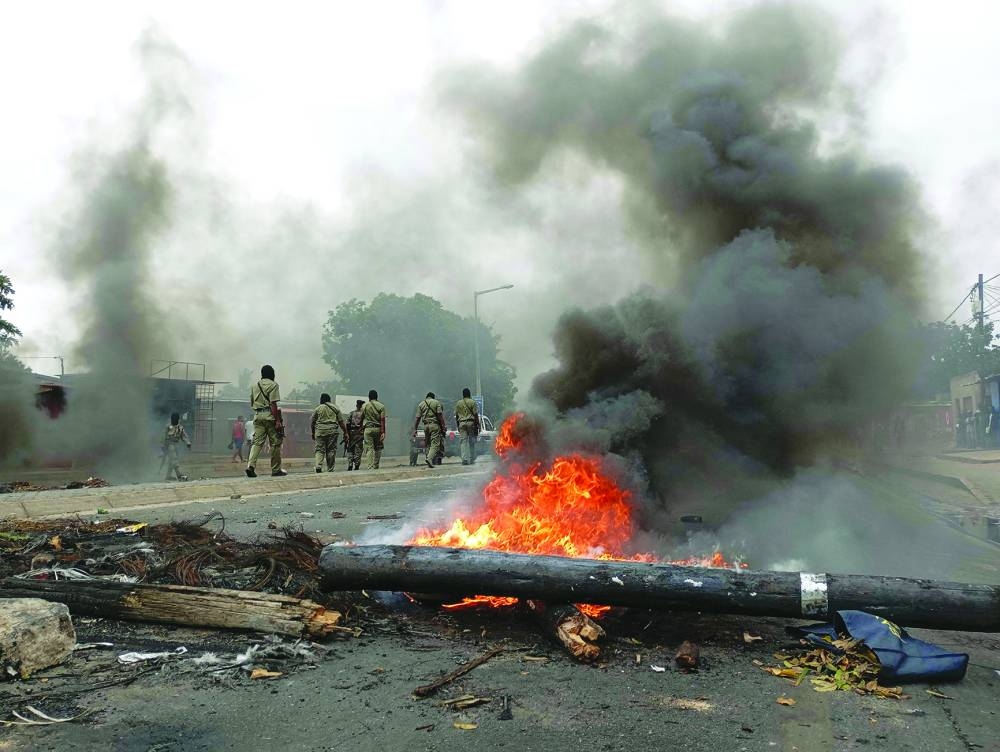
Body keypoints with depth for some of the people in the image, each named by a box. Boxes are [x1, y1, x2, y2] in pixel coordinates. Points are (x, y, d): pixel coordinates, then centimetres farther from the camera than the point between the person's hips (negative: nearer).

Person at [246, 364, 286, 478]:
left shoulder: (254, 386, 15)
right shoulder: (273, 385, -4)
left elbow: (251, 403, 18)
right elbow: (273, 404, -12)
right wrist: (277, 421, -14)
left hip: (257, 415, 6)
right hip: (269, 415, -6)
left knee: (257, 442, 4)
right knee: (275, 442, 3)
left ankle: (251, 465, -15)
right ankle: (276, 469, 7)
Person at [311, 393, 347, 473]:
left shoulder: (318, 409, 8)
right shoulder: (335, 408, 9)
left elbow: (312, 422, 10)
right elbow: (341, 422, 6)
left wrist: (313, 433, 22)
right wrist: (345, 432, 12)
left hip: (320, 431, 0)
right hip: (332, 431, 0)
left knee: (320, 450, 2)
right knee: (331, 450, 4)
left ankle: (318, 466, -17)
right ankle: (330, 469, 5)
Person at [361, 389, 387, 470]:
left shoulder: (365, 406, 4)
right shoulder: (381, 406, 2)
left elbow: (361, 418, 10)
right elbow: (382, 420, -6)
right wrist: (383, 432, -9)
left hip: (368, 428, 0)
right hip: (378, 429, 1)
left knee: (369, 449, -3)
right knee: (378, 448, 13)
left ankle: (369, 467, -15)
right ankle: (375, 466, 15)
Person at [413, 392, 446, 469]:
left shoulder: (421, 404, 12)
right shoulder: (436, 403, 4)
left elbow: (417, 418, 7)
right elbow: (440, 415, -5)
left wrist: (414, 429, 8)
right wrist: (443, 427, -5)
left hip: (426, 426, 4)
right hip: (435, 425, -4)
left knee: (427, 444, 12)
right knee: (435, 443, -7)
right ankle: (429, 458, -27)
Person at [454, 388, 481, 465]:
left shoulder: (458, 403, 11)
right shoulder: (473, 402, 2)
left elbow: (456, 416, 12)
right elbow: (476, 414, -3)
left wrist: (458, 426, 19)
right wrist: (477, 425, 0)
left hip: (462, 423, 2)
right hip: (471, 423, -2)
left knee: (463, 442, 0)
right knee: (472, 442, 6)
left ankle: (464, 459, -11)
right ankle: (472, 459, 9)